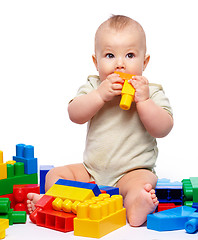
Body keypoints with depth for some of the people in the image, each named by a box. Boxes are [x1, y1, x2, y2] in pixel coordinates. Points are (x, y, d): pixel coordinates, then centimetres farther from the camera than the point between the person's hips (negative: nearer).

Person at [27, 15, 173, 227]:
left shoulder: (152, 93, -3)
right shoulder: (93, 87, 4)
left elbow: (163, 129, -13)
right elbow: (74, 115, -10)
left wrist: (143, 101, -24)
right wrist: (100, 95, -24)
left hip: (134, 171, -3)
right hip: (91, 172, 4)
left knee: (143, 184, -35)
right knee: (55, 174, -11)